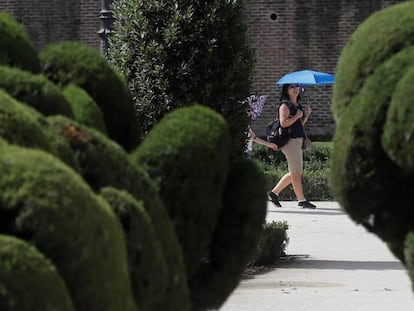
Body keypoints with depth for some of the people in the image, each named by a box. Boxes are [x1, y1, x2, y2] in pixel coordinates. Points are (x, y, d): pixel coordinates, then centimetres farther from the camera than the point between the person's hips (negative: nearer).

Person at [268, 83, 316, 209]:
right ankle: (301, 200, -5)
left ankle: (274, 192, 20)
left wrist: (306, 115, 8)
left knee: (295, 172, 11)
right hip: (290, 141, -9)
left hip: (298, 141, 9)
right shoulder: (285, 105, -8)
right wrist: (297, 116, -15)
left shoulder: (297, 104, 18)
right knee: (296, 172, -7)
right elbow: (283, 123, -19)